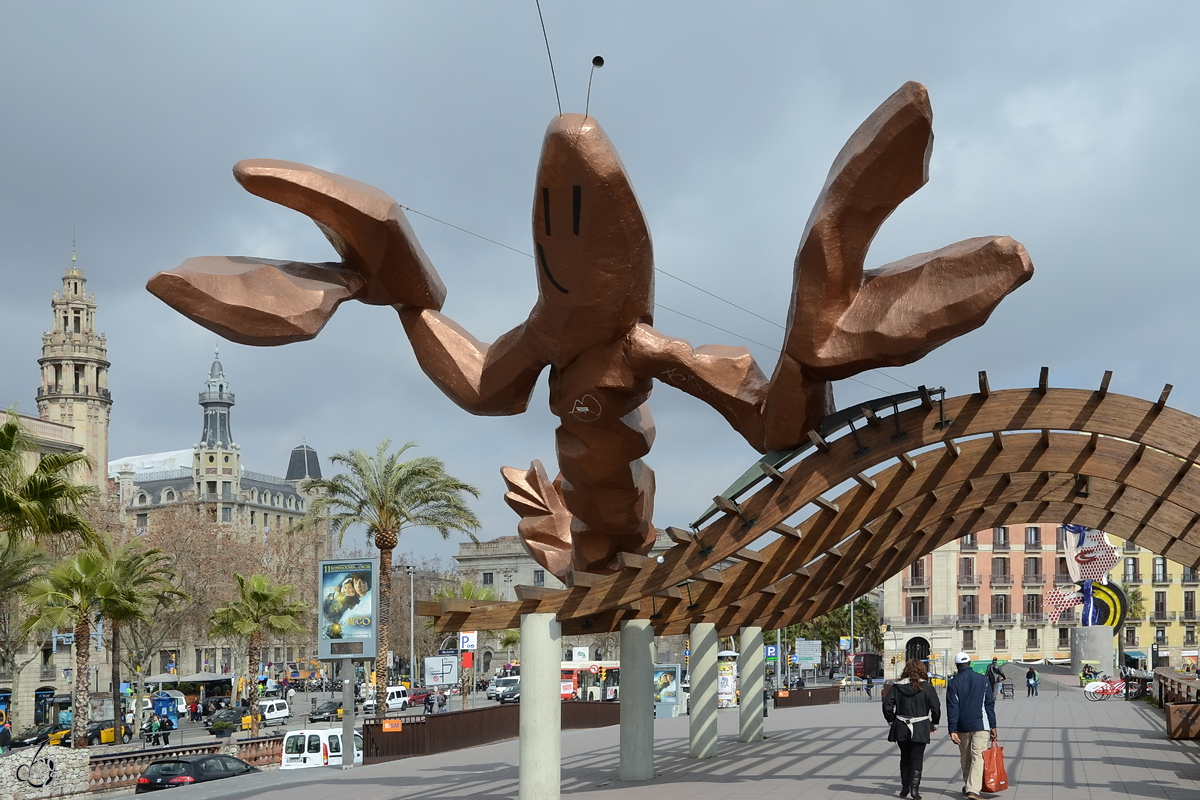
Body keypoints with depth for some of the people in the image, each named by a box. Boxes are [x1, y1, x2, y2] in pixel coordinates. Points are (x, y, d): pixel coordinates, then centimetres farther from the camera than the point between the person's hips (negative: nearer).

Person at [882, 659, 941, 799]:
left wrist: (891, 720, 11)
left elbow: (887, 705, -3)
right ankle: (914, 788, -9)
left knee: (905, 758, 16)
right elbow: (935, 707, -3)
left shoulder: (898, 686, -1)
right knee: (917, 759, 3)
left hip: (901, 728, 2)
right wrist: (934, 724, 11)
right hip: (920, 729, -2)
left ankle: (904, 788, 20)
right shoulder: (926, 686, -5)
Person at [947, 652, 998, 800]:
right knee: (978, 756, -5)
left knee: (965, 757, 16)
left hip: (962, 727, 1)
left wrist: (952, 730, -7)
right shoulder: (983, 680, 2)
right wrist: (993, 726, 9)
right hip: (980, 725, 0)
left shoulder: (954, 683, -3)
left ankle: (968, 786, 29)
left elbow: (952, 708, -6)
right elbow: (990, 704, 4)